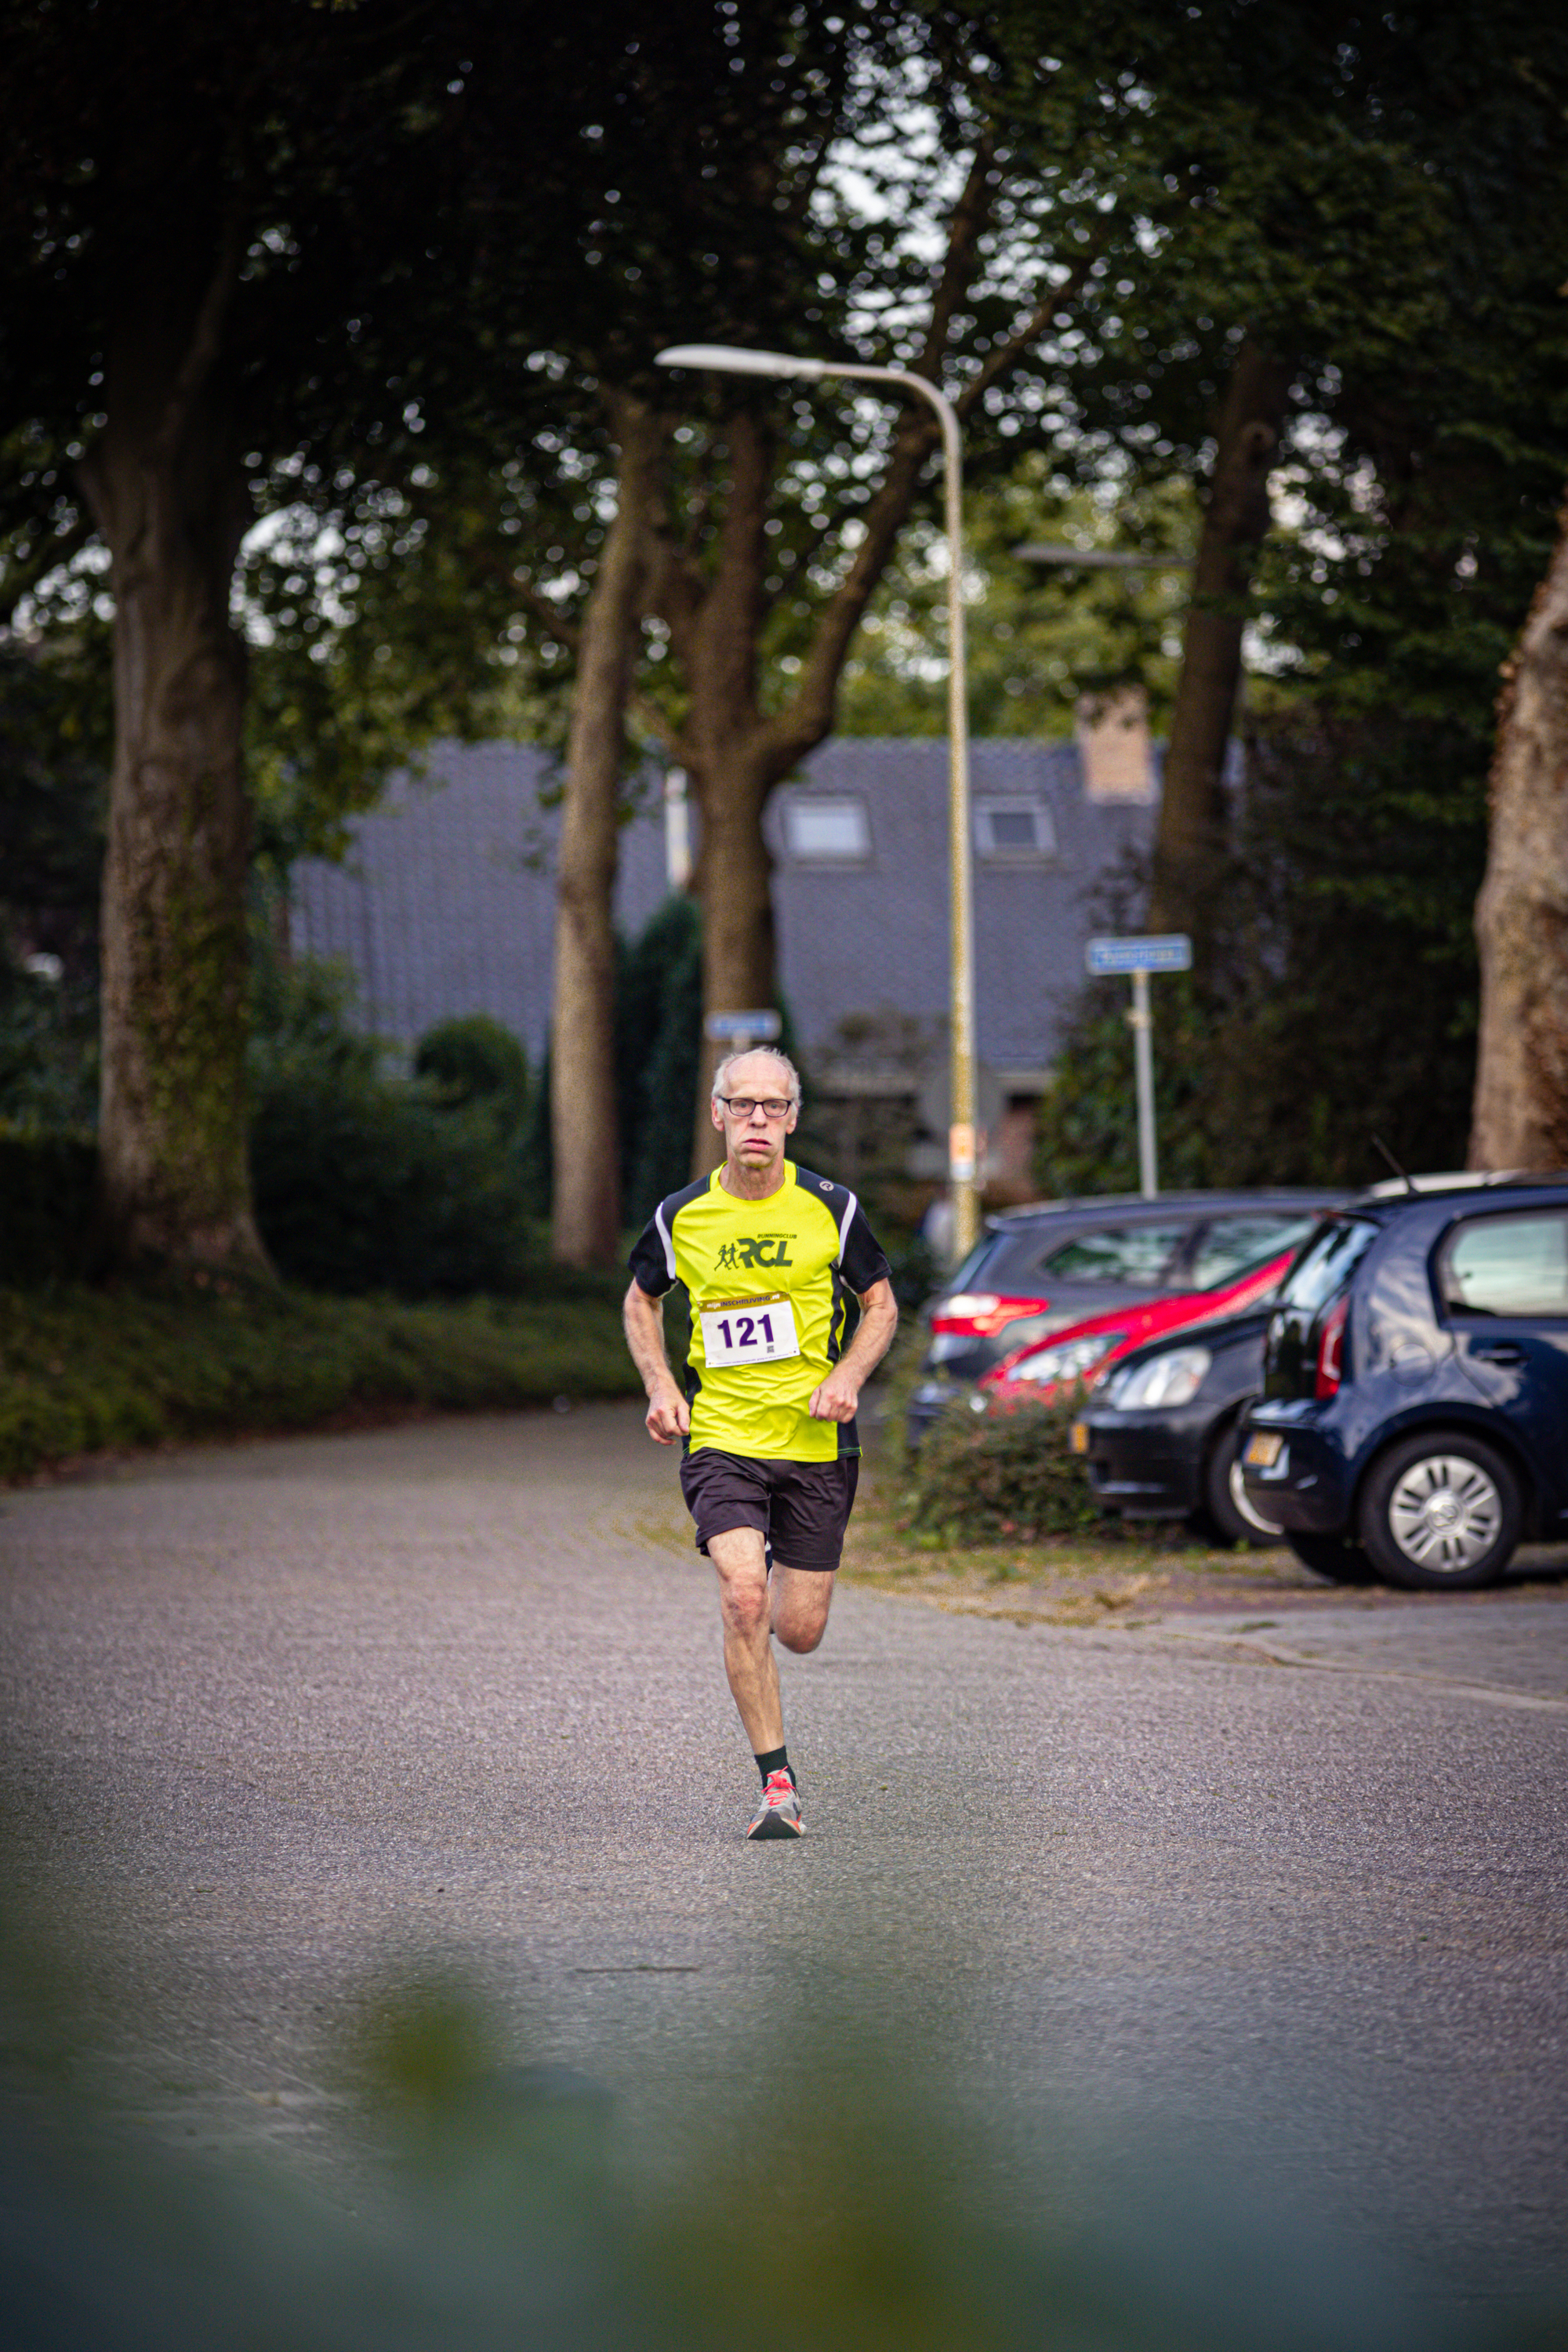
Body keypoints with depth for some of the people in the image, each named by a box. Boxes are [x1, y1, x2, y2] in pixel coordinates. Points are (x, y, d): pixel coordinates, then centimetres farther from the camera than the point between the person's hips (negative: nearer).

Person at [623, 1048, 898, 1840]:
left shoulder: (831, 1208, -2)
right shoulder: (681, 1216, 0)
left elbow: (881, 1305, 9)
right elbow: (642, 1300, 17)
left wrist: (847, 1376, -10)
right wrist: (659, 1386, 2)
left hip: (816, 1442, 1)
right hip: (720, 1438, -1)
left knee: (799, 1632, 3)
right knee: (742, 1601, -21)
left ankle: (780, 1590, 43)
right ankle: (777, 1783, -12)